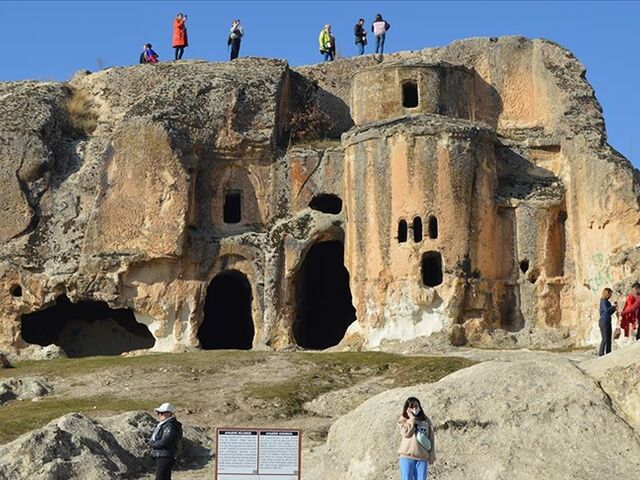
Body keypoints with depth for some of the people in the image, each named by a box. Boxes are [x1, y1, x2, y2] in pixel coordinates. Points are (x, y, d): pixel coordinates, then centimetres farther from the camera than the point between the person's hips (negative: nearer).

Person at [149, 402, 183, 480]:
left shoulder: (170, 426, -15)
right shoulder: (162, 425, 17)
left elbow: (163, 442, -21)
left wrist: (152, 443, -6)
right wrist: (152, 443, -3)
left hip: (165, 457, -10)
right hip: (160, 457, 10)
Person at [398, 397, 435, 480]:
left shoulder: (426, 420, 12)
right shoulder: (404, 419, 6)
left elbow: (431, 439, 10)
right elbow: (407, 433, -13)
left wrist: (432, 456, 4)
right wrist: (412, 418, -6)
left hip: (422, 458, 2)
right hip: (407, 456, -2)